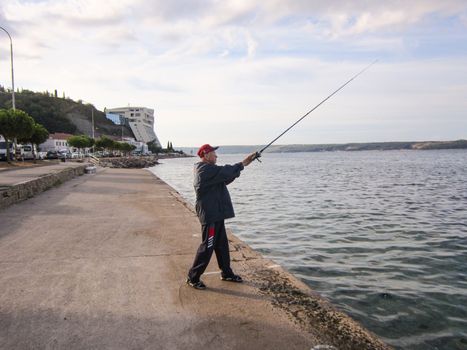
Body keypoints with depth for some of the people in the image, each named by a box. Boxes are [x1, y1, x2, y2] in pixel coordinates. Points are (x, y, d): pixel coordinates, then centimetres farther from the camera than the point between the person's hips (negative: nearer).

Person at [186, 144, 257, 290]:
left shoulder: (208, 170, 16)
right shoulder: (206, 169, -17)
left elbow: (225, 179, 17)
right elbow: (225, 172, -24)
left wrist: (241, 166, 6)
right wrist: (242, 164, -12)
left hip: (216, 214, 11)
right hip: (210, 216, -11)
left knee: (222, 245, 17)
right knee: (207, 246, -3)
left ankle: (226, 273, 29)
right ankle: (193, 277, 8)